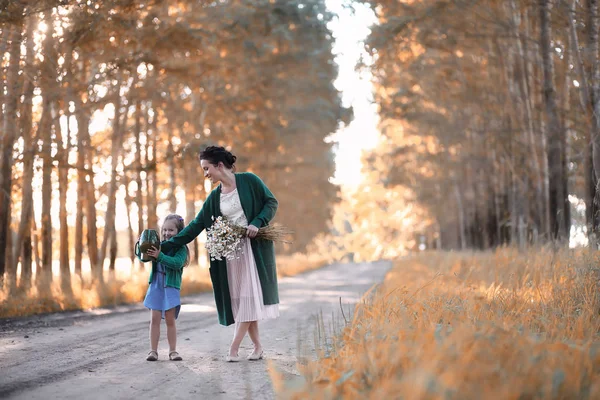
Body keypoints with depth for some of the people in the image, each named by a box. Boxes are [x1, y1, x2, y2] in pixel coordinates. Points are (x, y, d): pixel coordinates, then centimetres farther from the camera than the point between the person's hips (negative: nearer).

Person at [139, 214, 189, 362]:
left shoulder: (181, 248, -6)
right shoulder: (159, 245, 6)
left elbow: (177, 263, -23)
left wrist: (159, 256, -32)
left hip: (171, 287, -3)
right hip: (156, 285, 3)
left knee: (170, 320, 2)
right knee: (155, 319, 1)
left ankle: (173, 350, 11)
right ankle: (153, 350, 5)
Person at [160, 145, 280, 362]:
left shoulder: (248, 180, -5)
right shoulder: (214, 197, 9)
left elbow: (271, 202, -1)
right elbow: (196, 225, 7)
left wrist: (257, 223, -17)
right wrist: (166, 245, 2)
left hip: (254, 246, -5)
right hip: (230, 250, 5)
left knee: (249, 295, -8)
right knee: (240, 298, 3)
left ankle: (234, 348, -9)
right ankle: (257, 347, 11)